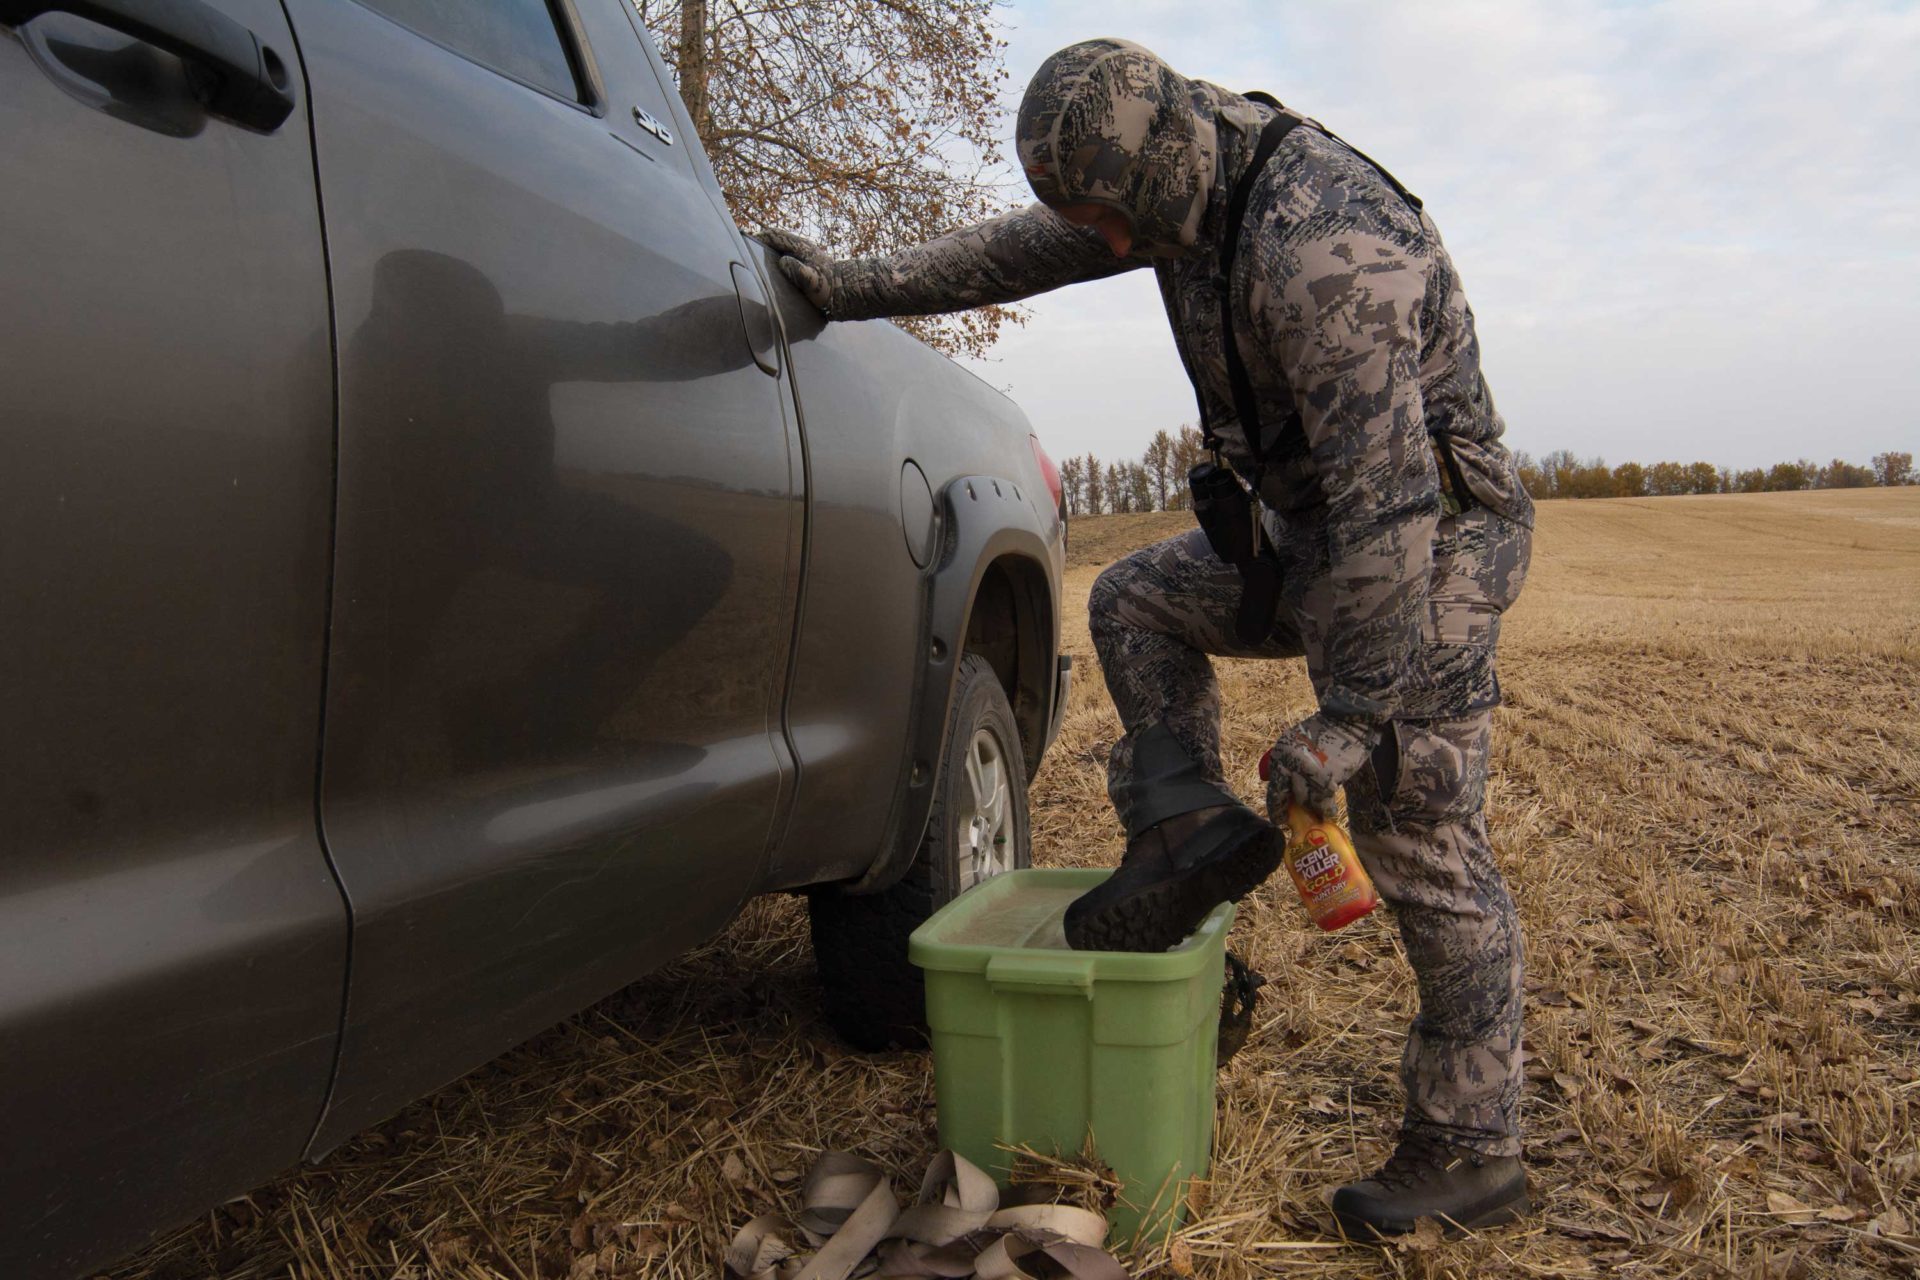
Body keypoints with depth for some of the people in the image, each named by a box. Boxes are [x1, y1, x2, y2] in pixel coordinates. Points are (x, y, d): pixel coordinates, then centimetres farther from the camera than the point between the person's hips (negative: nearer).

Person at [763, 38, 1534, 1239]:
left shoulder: (1322, 250, -28)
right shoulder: (1199, 175, 2)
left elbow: (1387, 494, -30)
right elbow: (1025, 250, 12)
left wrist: (1349, 712, -27)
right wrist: (861, 284, 10)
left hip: (1431, 542, -9)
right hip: (1315, 521, 9)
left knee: (1424, 852, -5)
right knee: (1136, 599, 12)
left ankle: (1473, 1153, 9)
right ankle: (1191, 825, 5)